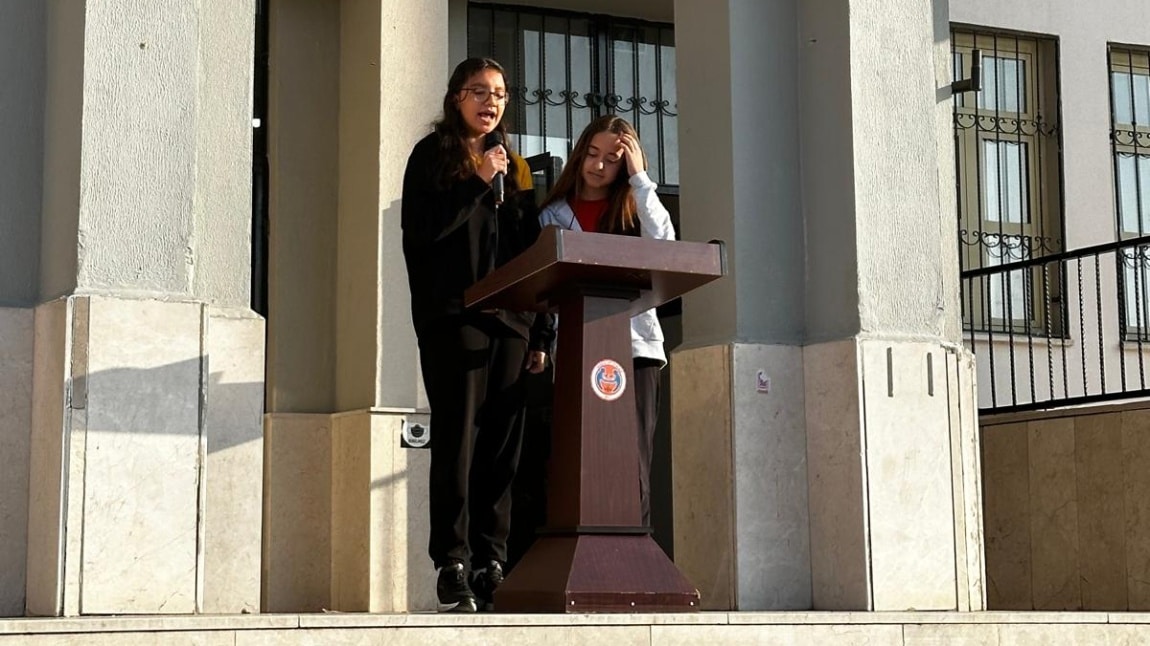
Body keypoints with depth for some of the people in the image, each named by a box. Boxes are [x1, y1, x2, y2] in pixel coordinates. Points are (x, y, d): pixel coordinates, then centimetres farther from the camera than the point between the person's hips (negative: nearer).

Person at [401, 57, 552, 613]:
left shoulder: (514, 167, 20)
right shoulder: (432, 155, 6)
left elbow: (532, 252, 17)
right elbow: (420, 232, -8)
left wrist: (540, 332, 11)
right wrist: (478, 184, -10)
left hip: (510, 321, 5)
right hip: (453, 317, -5)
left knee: (502, 447, 2)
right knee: (458, 441, -8)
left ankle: (492, 566, 5)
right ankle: (453, 568, -6)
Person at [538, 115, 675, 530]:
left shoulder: (633, 211, 13)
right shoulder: (554, 214, 14)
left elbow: (663, 244, -8)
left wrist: (639, 178, -4)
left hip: (635, 348, 0)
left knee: (632, 462, -6)